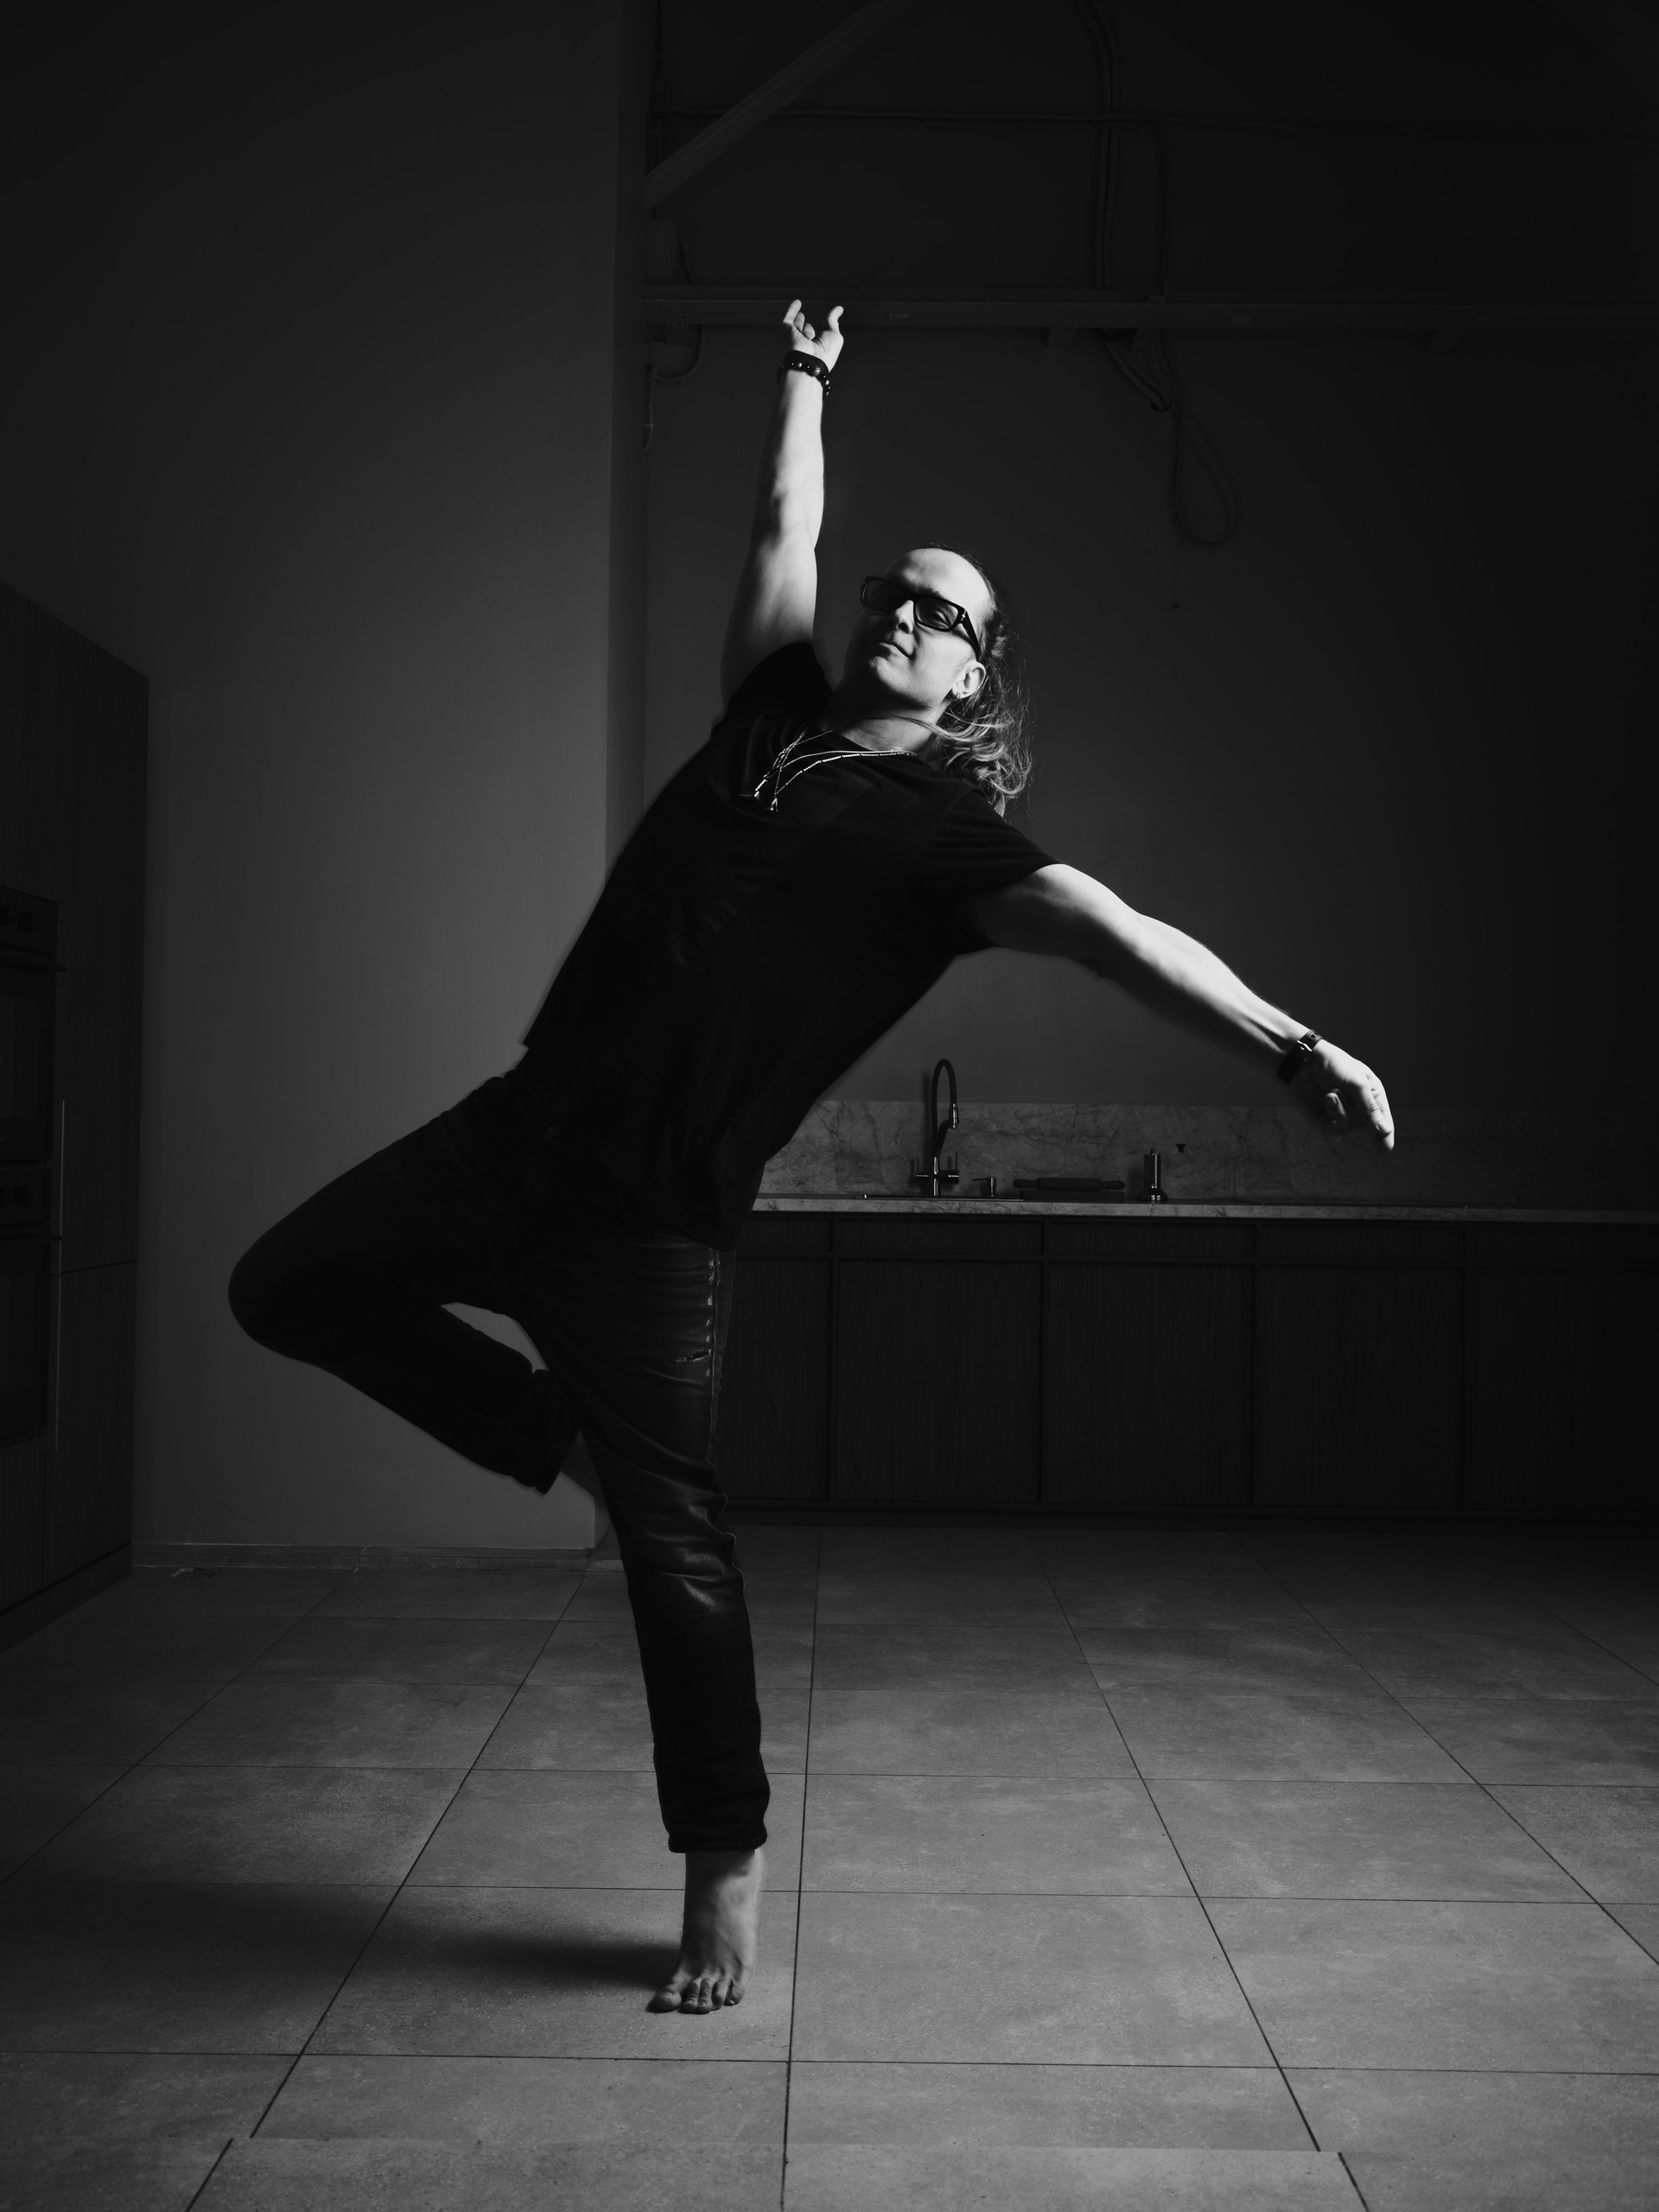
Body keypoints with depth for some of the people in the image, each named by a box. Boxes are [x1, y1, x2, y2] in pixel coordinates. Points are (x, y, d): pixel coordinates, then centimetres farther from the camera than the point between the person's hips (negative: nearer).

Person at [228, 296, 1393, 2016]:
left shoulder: (945, 832, -4)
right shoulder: (773, 714, 14)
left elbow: (1108, 925, -19)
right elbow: (785, 522, 29)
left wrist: (1286, 1041, -31)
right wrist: (805, 382, 36)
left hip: (655, 1207, -7)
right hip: (526, 1122, 7)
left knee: (677, 1540, -2)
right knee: (289, 1288, 14)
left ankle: (725, 1874, 15)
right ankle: (560, 1437, 25)